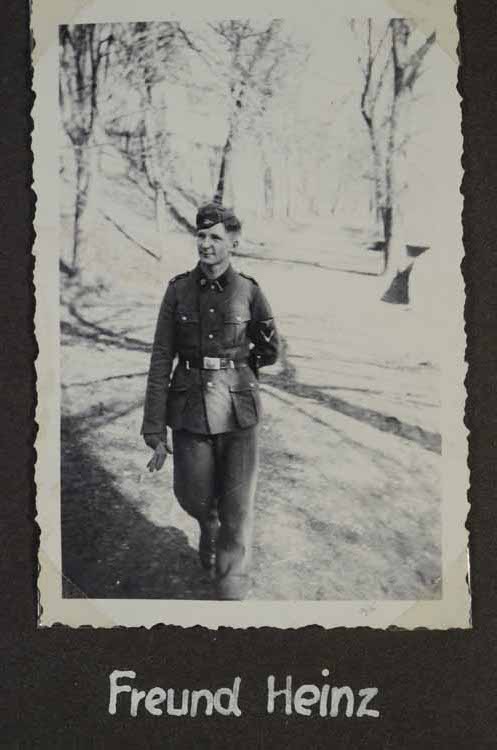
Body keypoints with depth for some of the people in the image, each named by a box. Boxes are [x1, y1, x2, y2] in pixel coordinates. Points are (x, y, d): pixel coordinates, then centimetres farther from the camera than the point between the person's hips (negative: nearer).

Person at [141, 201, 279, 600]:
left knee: (237, 509, -1)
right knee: (193, 497, 14)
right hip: (190, 409, 2)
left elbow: (269, 350, 12)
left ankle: (232, 591, 14)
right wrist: (156, 433, -6)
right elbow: (161, 361, -3)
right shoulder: (178, 289, -2)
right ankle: (209, 523, 52)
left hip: (238, 408, -1)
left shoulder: (249, 291, -4)